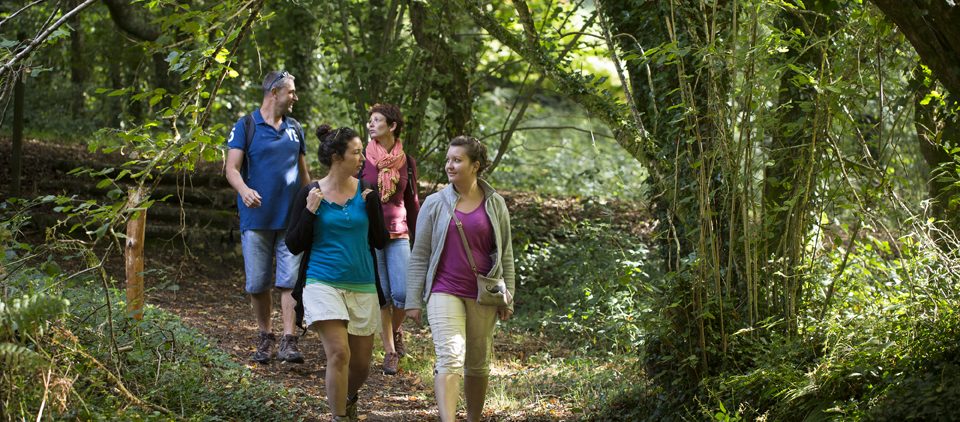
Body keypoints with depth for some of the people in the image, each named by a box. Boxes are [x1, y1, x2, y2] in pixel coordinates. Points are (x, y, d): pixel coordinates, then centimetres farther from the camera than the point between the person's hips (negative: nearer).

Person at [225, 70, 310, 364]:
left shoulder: (294, 129, 13)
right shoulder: (246, 126, -1)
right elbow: (232, 168, -9)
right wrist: (244, 190, -29)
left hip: (291, 218, 3)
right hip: (257, 217, -3)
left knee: (289, 280, -6)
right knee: (258, 284, 3)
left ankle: (288, 341, -9)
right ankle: (265, 338, 17)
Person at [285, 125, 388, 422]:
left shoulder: (367, 192, 3)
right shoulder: (310, 194, -4)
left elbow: (380, 242, 3)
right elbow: (294, 245, -2)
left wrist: (371, 206, -11)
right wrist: (310, 211, -15)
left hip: (362, 286, 3)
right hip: (323, 283, -3)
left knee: (361, 362, 10)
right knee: (339, 353, -19)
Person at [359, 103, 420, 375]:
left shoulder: (406, 162, 5)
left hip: (398, 234, 1)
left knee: (402, 293, -9)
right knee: (382, 296, -1)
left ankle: (395, 329, 22)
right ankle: (389, 351, 12)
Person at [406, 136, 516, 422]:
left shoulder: (495, 204, 4)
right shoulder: (435, 203, 1)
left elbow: (505, 255, 9)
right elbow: (419, 255, 4)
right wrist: (413, 301, 1)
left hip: (483, 296, 2)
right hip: (444, 293, -2)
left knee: (478, 365, 12)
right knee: (450, 358, -18)